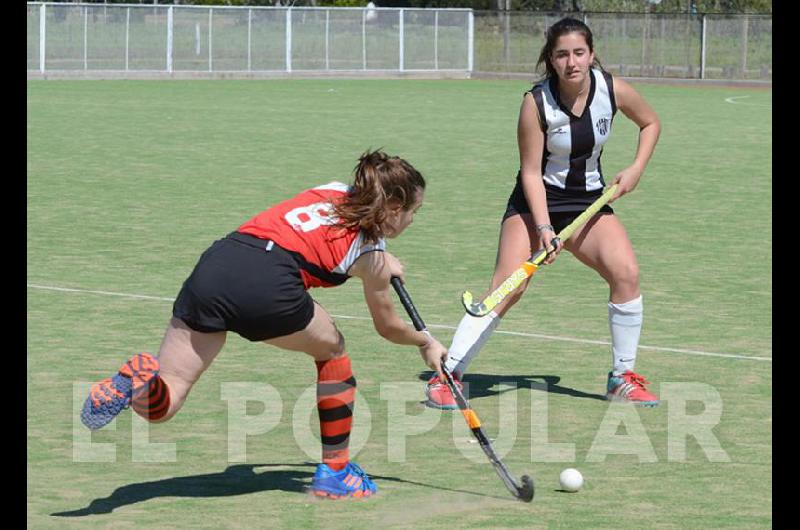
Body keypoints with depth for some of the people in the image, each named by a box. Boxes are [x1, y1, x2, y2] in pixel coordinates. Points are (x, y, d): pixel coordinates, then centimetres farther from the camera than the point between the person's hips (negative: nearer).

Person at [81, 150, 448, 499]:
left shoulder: (333, 191, 30)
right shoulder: (373, 257, 16)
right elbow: (388, 327, 32)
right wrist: (427, 343, 51)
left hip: (214, 262, 5)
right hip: (269, 284, -5)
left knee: (158, 405, 9)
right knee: (332, 351, 27)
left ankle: (138, 381, -27)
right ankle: (334, 471, 30)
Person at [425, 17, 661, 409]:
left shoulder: (614, 90, -11)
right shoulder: (536, 102, -19)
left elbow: (650, 123, 10)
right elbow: (531, 172, -16)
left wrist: (636, 168, -4)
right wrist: (544, 227, -26)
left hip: (589, 199, 4)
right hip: (536, 201, -3)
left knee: (626, 273, -16)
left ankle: (622, 378, 1)